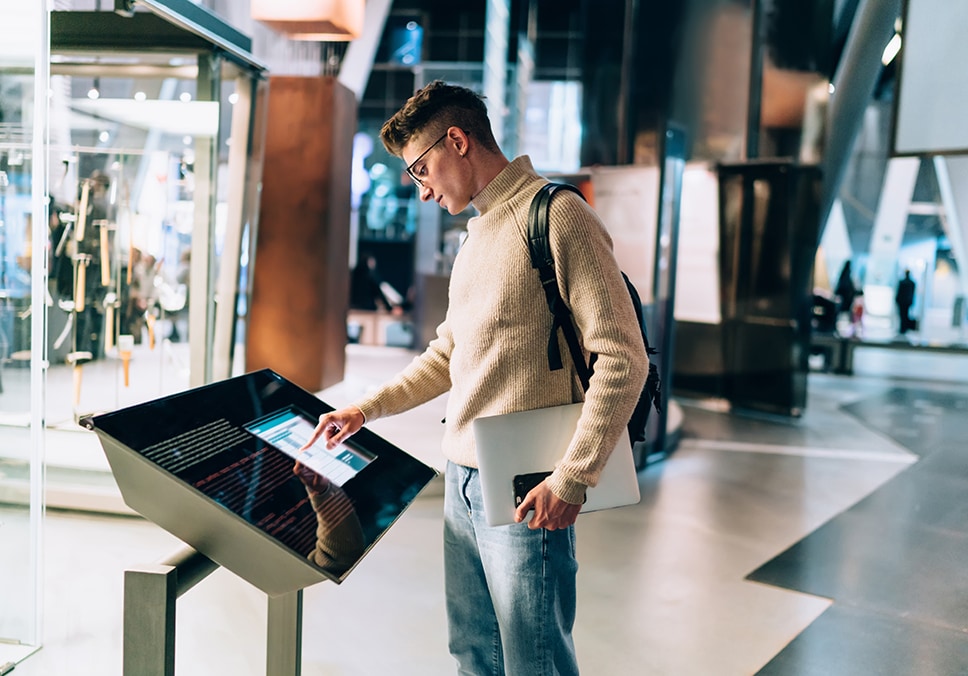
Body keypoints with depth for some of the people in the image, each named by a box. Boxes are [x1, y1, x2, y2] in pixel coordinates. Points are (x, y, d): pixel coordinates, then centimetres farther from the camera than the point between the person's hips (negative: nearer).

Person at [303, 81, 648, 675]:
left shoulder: (556, 216, -12)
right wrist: (366, 410, 17)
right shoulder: (479, 231, 17)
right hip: (462, 482, 9)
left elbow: (623, 359, -17)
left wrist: (572, 480, -19)